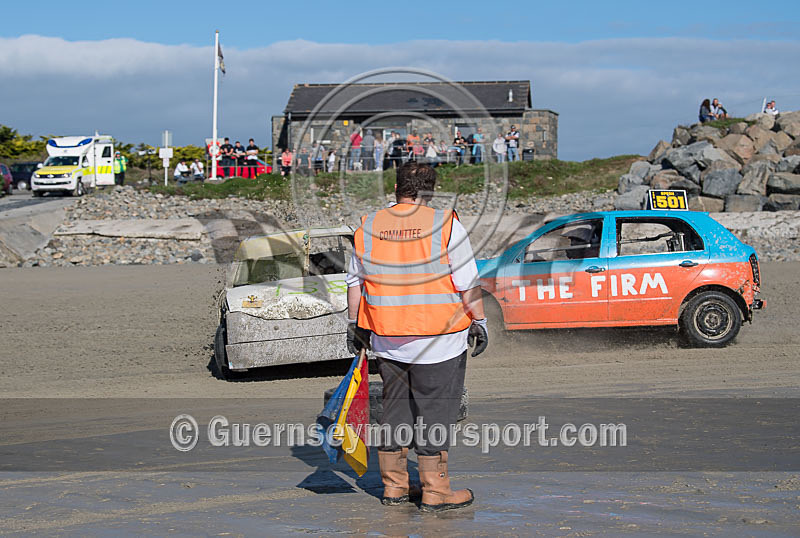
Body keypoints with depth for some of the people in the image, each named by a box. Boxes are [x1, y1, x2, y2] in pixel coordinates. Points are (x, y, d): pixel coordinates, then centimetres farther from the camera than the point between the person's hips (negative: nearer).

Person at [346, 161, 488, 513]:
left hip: (386, 339, 4)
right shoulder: (445, 224, -9)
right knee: (435, 412, 2)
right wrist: (479, 322, 1)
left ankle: (393, 485, 20)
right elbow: (467, 283, -9)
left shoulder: (367, 227, 3)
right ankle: (435, 491, 5)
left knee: (395, 409, 15)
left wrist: (355, 325, 20)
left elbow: (355, 282, 11)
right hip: (439, 339, -4)